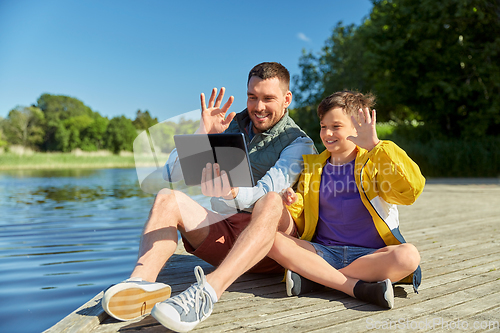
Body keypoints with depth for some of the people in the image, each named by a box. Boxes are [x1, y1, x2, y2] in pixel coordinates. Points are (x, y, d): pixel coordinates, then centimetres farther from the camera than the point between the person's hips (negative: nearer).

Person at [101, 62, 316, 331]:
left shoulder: (298, 143, -2)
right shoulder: (231, 126, 10)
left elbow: (265, 193, -22)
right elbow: (172, 175, 1)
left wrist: (232, 192, -44)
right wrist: (203, 135, -14)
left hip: (273, 244, -4)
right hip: (224, 234, 4)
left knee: (271, 204, -36)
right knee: (167, 198, -15)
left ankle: (208, 292, -49)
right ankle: (142, 282, -38)